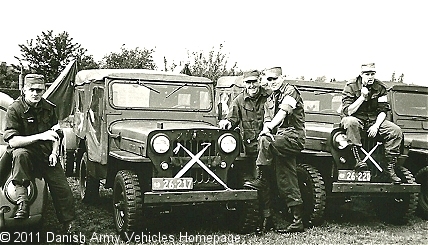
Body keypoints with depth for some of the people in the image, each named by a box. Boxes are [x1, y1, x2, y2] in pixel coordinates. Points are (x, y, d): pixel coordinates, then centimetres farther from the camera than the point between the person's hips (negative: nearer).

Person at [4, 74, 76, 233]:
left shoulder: (49, 108, 3)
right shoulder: (14, 109, -13)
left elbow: (56, 134, 15)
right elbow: (12, 141, -21)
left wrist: (54, 152, -3)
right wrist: (40, 136, -30)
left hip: (47, 156, 4)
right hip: (26, 152, -4)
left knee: (63, 190, -5)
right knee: (19, 154, -39)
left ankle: (68, 225, 14)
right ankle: (22, 201, -33)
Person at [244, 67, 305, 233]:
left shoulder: (290, 91, -2)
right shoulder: (269, 101, 20)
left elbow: (283, 112, -16)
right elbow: (267, 122, 10)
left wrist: (269, 129, -26)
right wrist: (266, 129, -14)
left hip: (294, 137, -7)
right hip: (280, 140, 7)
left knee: (265, 141, -31)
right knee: (286, 183, 2)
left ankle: (262, 180, -17)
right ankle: (297, 221, 5)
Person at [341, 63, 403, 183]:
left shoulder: (380, 88, 0)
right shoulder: (350, 87, -10)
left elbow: (383, 111, -1)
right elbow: (347, 112, -18)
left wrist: (376, 125, -18)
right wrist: (362, 97, -23)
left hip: (374, 120, 4)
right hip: (356, 118, -4)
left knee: (396, 131, -19)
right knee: (350, 122, -40)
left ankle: (390, 168, -15)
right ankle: (357, 160, -38)